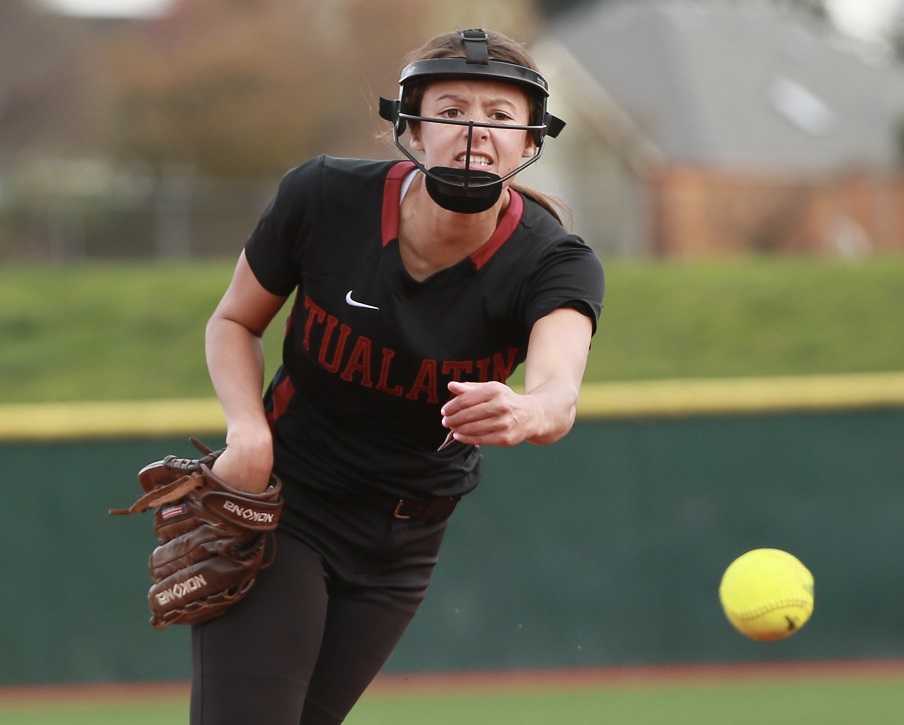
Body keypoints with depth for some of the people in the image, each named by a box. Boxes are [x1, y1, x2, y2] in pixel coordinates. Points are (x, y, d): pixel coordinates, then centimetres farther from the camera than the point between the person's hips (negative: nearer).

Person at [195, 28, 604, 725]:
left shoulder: (555, 264, -20)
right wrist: (248, 428, -20)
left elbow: (558, 393, -40)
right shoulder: (325, 197, -18)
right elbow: (235, 322, -1)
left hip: (403, 541, 2)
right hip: (280, 499, -2)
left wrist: (522, 413, -65)